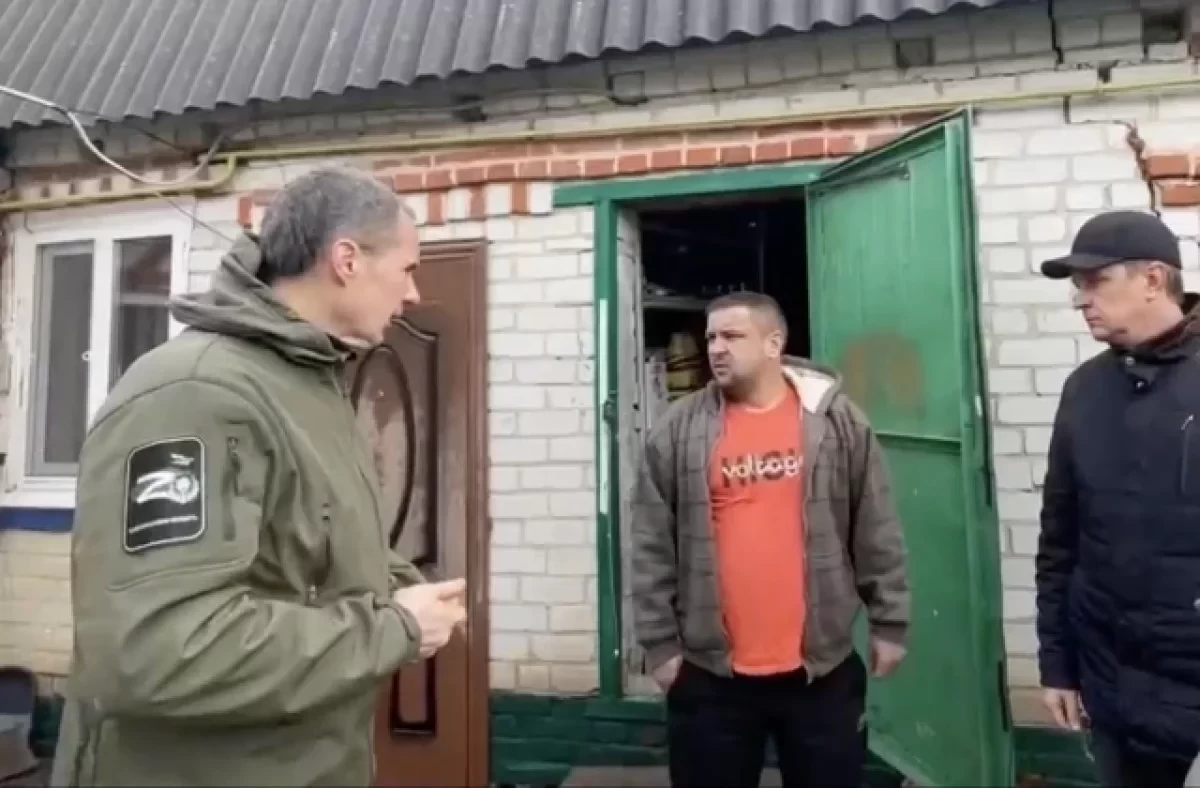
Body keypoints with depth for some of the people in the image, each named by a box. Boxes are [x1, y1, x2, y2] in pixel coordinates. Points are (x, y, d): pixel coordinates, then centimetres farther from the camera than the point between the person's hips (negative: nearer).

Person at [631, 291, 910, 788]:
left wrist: (888, 623, 3)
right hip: (711, 673, 0)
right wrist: (660, 642, -2)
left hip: (822, 668, 1)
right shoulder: (678, 431, -2)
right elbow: (653, 547, -2)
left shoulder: (836, 418, 0)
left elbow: (876, 533, 3)